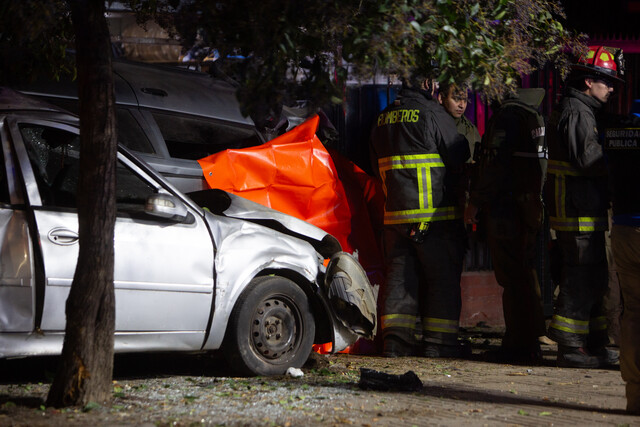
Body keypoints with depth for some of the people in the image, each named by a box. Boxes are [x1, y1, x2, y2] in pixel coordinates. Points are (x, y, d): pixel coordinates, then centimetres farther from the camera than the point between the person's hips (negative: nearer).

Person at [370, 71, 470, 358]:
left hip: (395, 213, 6)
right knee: (443, 277, 1)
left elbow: (377, 167, 22)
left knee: (399, 274, 9)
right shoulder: (433, 115, -9)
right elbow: (460, 159, -6)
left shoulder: (382, 121, 12)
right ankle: (438, 342, 0)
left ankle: (396, 339, 4)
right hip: (436, 214, -6)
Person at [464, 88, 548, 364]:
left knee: (512, 277, -6)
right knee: (524, 274, 16)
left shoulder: (507, 115, -14)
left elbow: (495, 164, -20)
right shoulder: (536, 116, 14)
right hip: (529, 206, 9)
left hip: (505, 207, -9)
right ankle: (530, 344, 22)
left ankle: (519, 346, -4)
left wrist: (475, 202, -13)